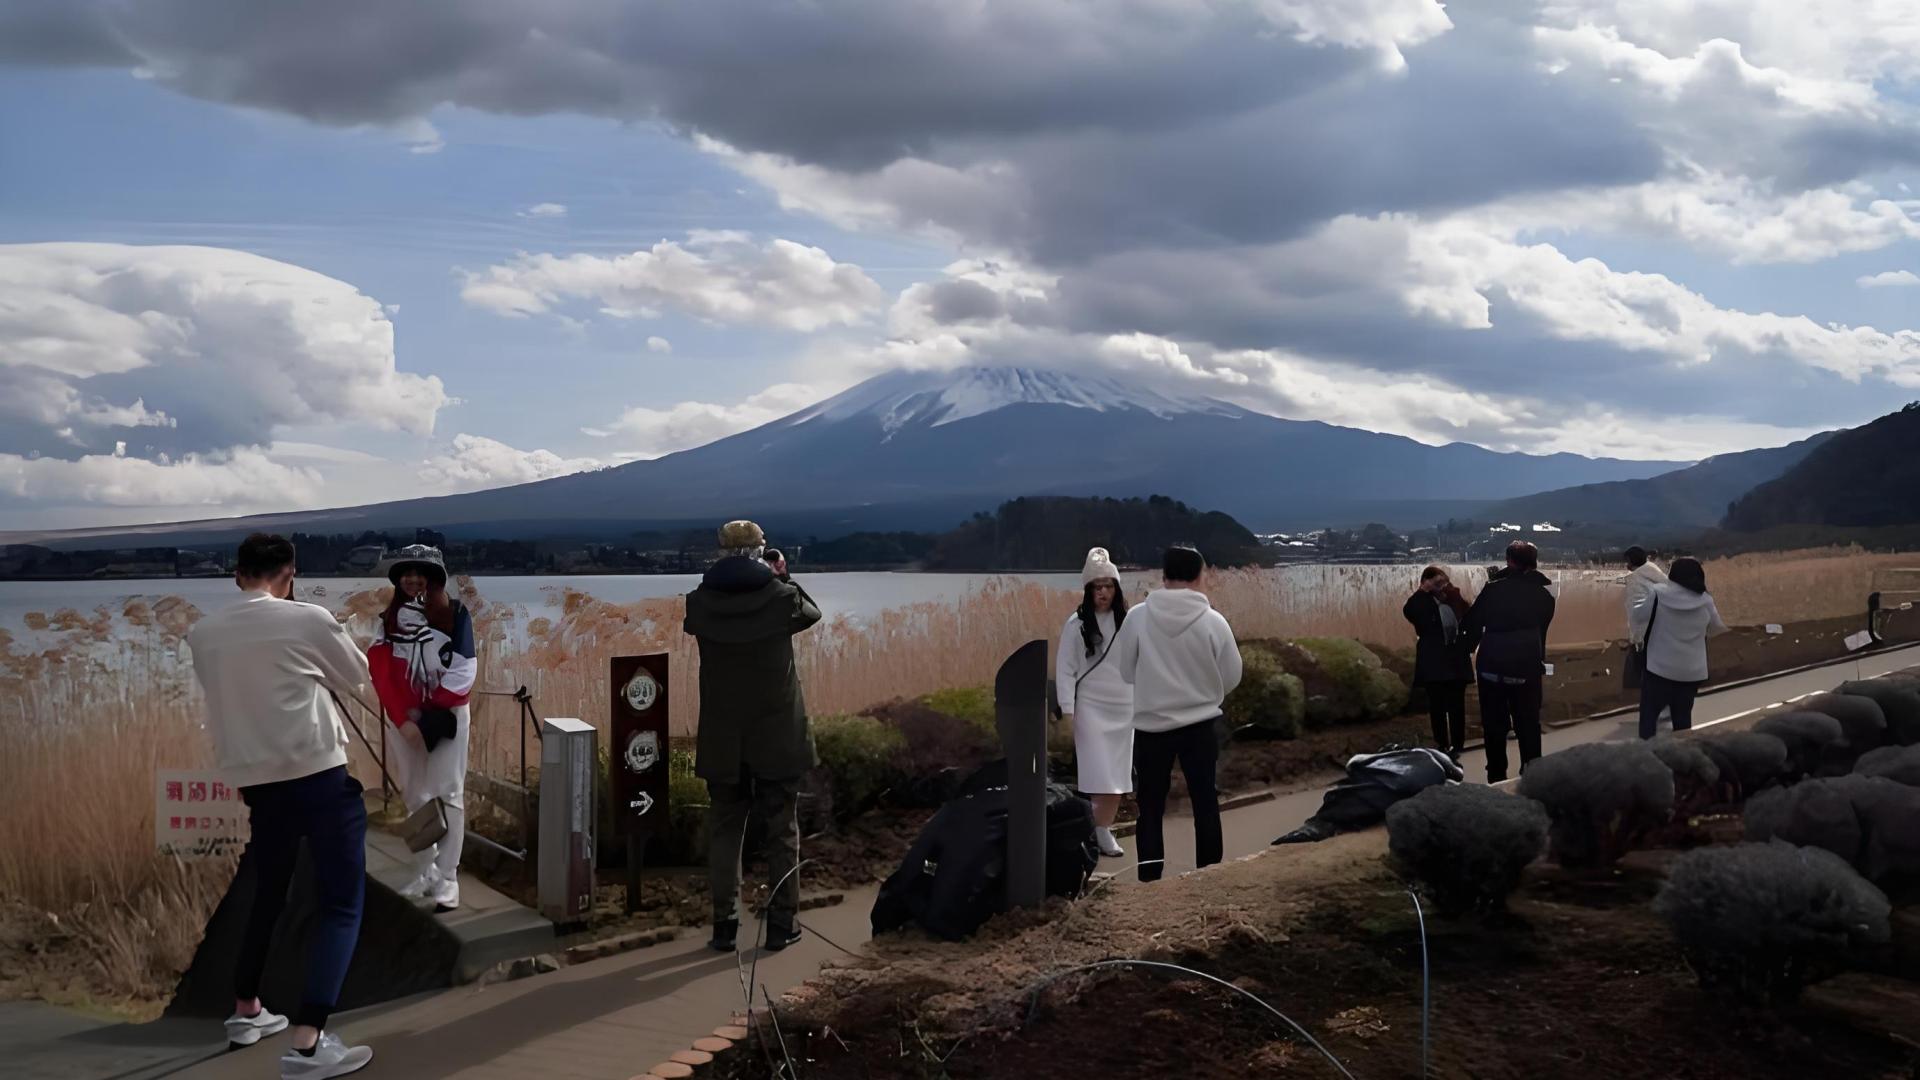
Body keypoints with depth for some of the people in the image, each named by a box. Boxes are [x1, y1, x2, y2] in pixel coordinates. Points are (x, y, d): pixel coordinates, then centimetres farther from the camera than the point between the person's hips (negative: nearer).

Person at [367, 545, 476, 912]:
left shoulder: (455, 614, -7)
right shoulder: (389, 620, 4)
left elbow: (463, 673, -12)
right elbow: (382, 674, -4)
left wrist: (426, 712, -13)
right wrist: (403, 719, -16)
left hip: (447, 715, -4)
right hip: (406, 719, 4)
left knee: (447, 796, -5)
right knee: (416, 796, 9)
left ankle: (447, 880, -5)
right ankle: (427, 871, 20)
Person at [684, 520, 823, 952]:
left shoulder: (701, 603, -8)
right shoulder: (781, 597, -11)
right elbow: (812, 612, 10)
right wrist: (783, 577, 18)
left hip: (721, 741, 1)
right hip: (776, 738, -1)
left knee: (724, 831, 11)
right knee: (782, 831, 10)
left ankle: (724, 925, 13)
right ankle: (781, 924, 13)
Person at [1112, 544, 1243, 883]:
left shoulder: (1138, 617, -11)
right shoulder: (1213, 621, -11)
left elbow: (1125, 670, 0)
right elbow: (1232, 677, -1)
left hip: (1151, 725, 0)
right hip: (1201, 724, 0)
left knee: (1151, 809, 10)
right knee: (1205, 805, 13)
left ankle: (1150, 881, 11)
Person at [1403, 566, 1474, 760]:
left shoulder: (1455, 601, 5)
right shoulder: (1423, 603, -3)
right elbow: (1408, 611, -24)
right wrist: (1423, 591, -20)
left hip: (1457, 662, 2)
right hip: (1434, 663, -2)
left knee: (1457, 706, 4)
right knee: (1437, 707, 4)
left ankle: (1457, 746, 11)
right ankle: (1442, 746, 11)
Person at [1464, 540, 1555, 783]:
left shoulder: (1493, 589, -7)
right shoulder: (1544, 593, 1)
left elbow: (1473, 623, -4)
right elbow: (1542, 628, 10)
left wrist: (1471, 645, 15)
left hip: (1492, 666, -1)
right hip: (1527, 668, 1)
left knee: (1494, 725, 9)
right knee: (1528, 724, 11)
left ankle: (1496, 778, 12)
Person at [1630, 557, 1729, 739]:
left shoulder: (1658, 594, -12)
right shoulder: (1705, 600, -2)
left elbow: (1636, 618, -2)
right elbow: (1716, 628, 15)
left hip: (1660, 668, -3)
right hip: (1692, 671, 3)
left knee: (1648, 715, 5)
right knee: (1683, 717, 14)